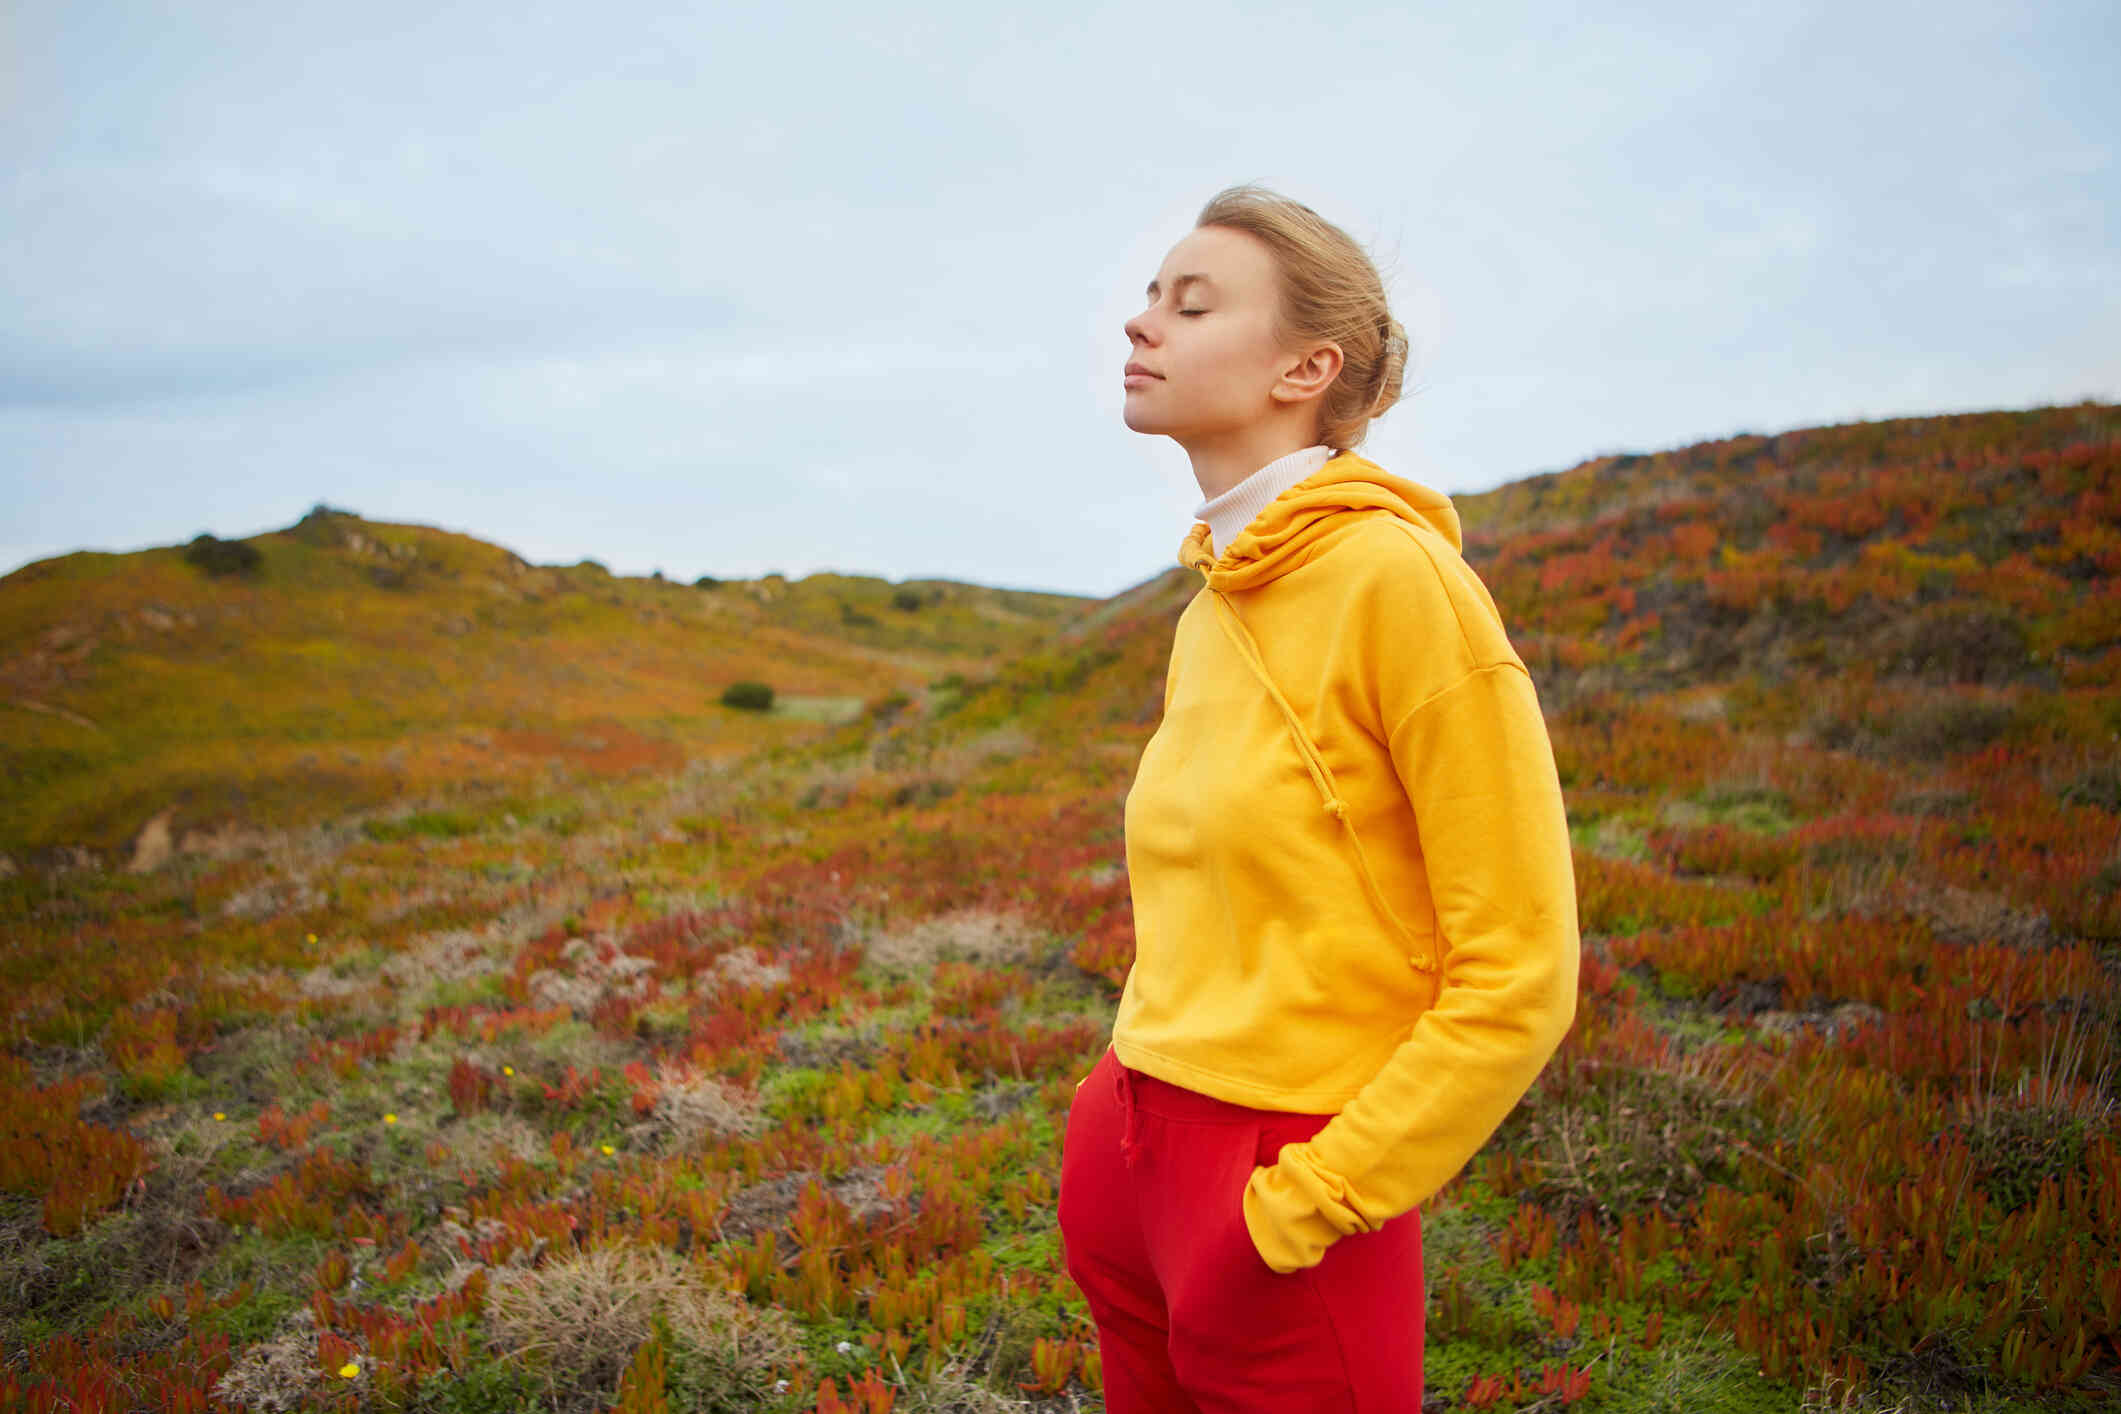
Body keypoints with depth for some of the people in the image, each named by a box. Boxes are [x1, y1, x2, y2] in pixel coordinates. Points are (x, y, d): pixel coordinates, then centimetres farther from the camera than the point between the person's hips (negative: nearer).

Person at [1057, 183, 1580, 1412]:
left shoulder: (1398, 577, -15)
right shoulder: (1213, 604, 7)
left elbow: (1519, 975, -15)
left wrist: (1310, 1202, -14)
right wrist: (1133, 1110, 12)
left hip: (1283, 1194, -7)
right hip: (1119, 1152, 7)